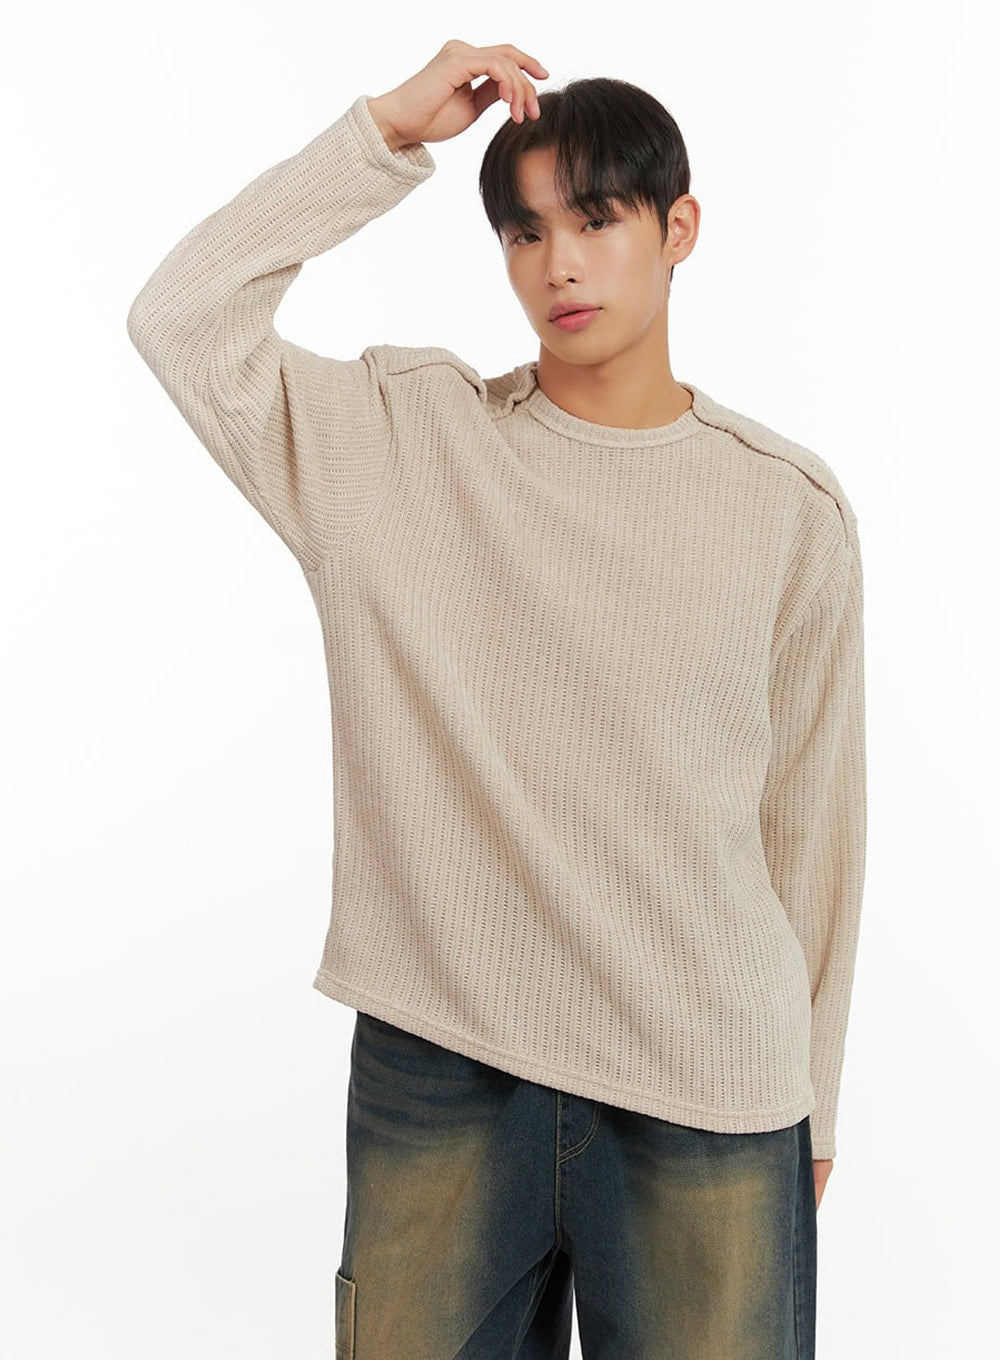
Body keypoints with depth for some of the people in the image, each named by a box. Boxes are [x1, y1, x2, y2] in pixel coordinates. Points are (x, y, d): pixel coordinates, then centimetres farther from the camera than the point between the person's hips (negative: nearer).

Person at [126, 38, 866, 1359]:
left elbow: (811, 818, 4)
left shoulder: (790, 508, 0)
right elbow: (181, 317, -10)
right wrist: (390, 129, -10)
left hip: (709, 1101, 0)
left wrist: (809, 1102, 9)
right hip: (436, 1070, 0)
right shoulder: (406, 434, 0)